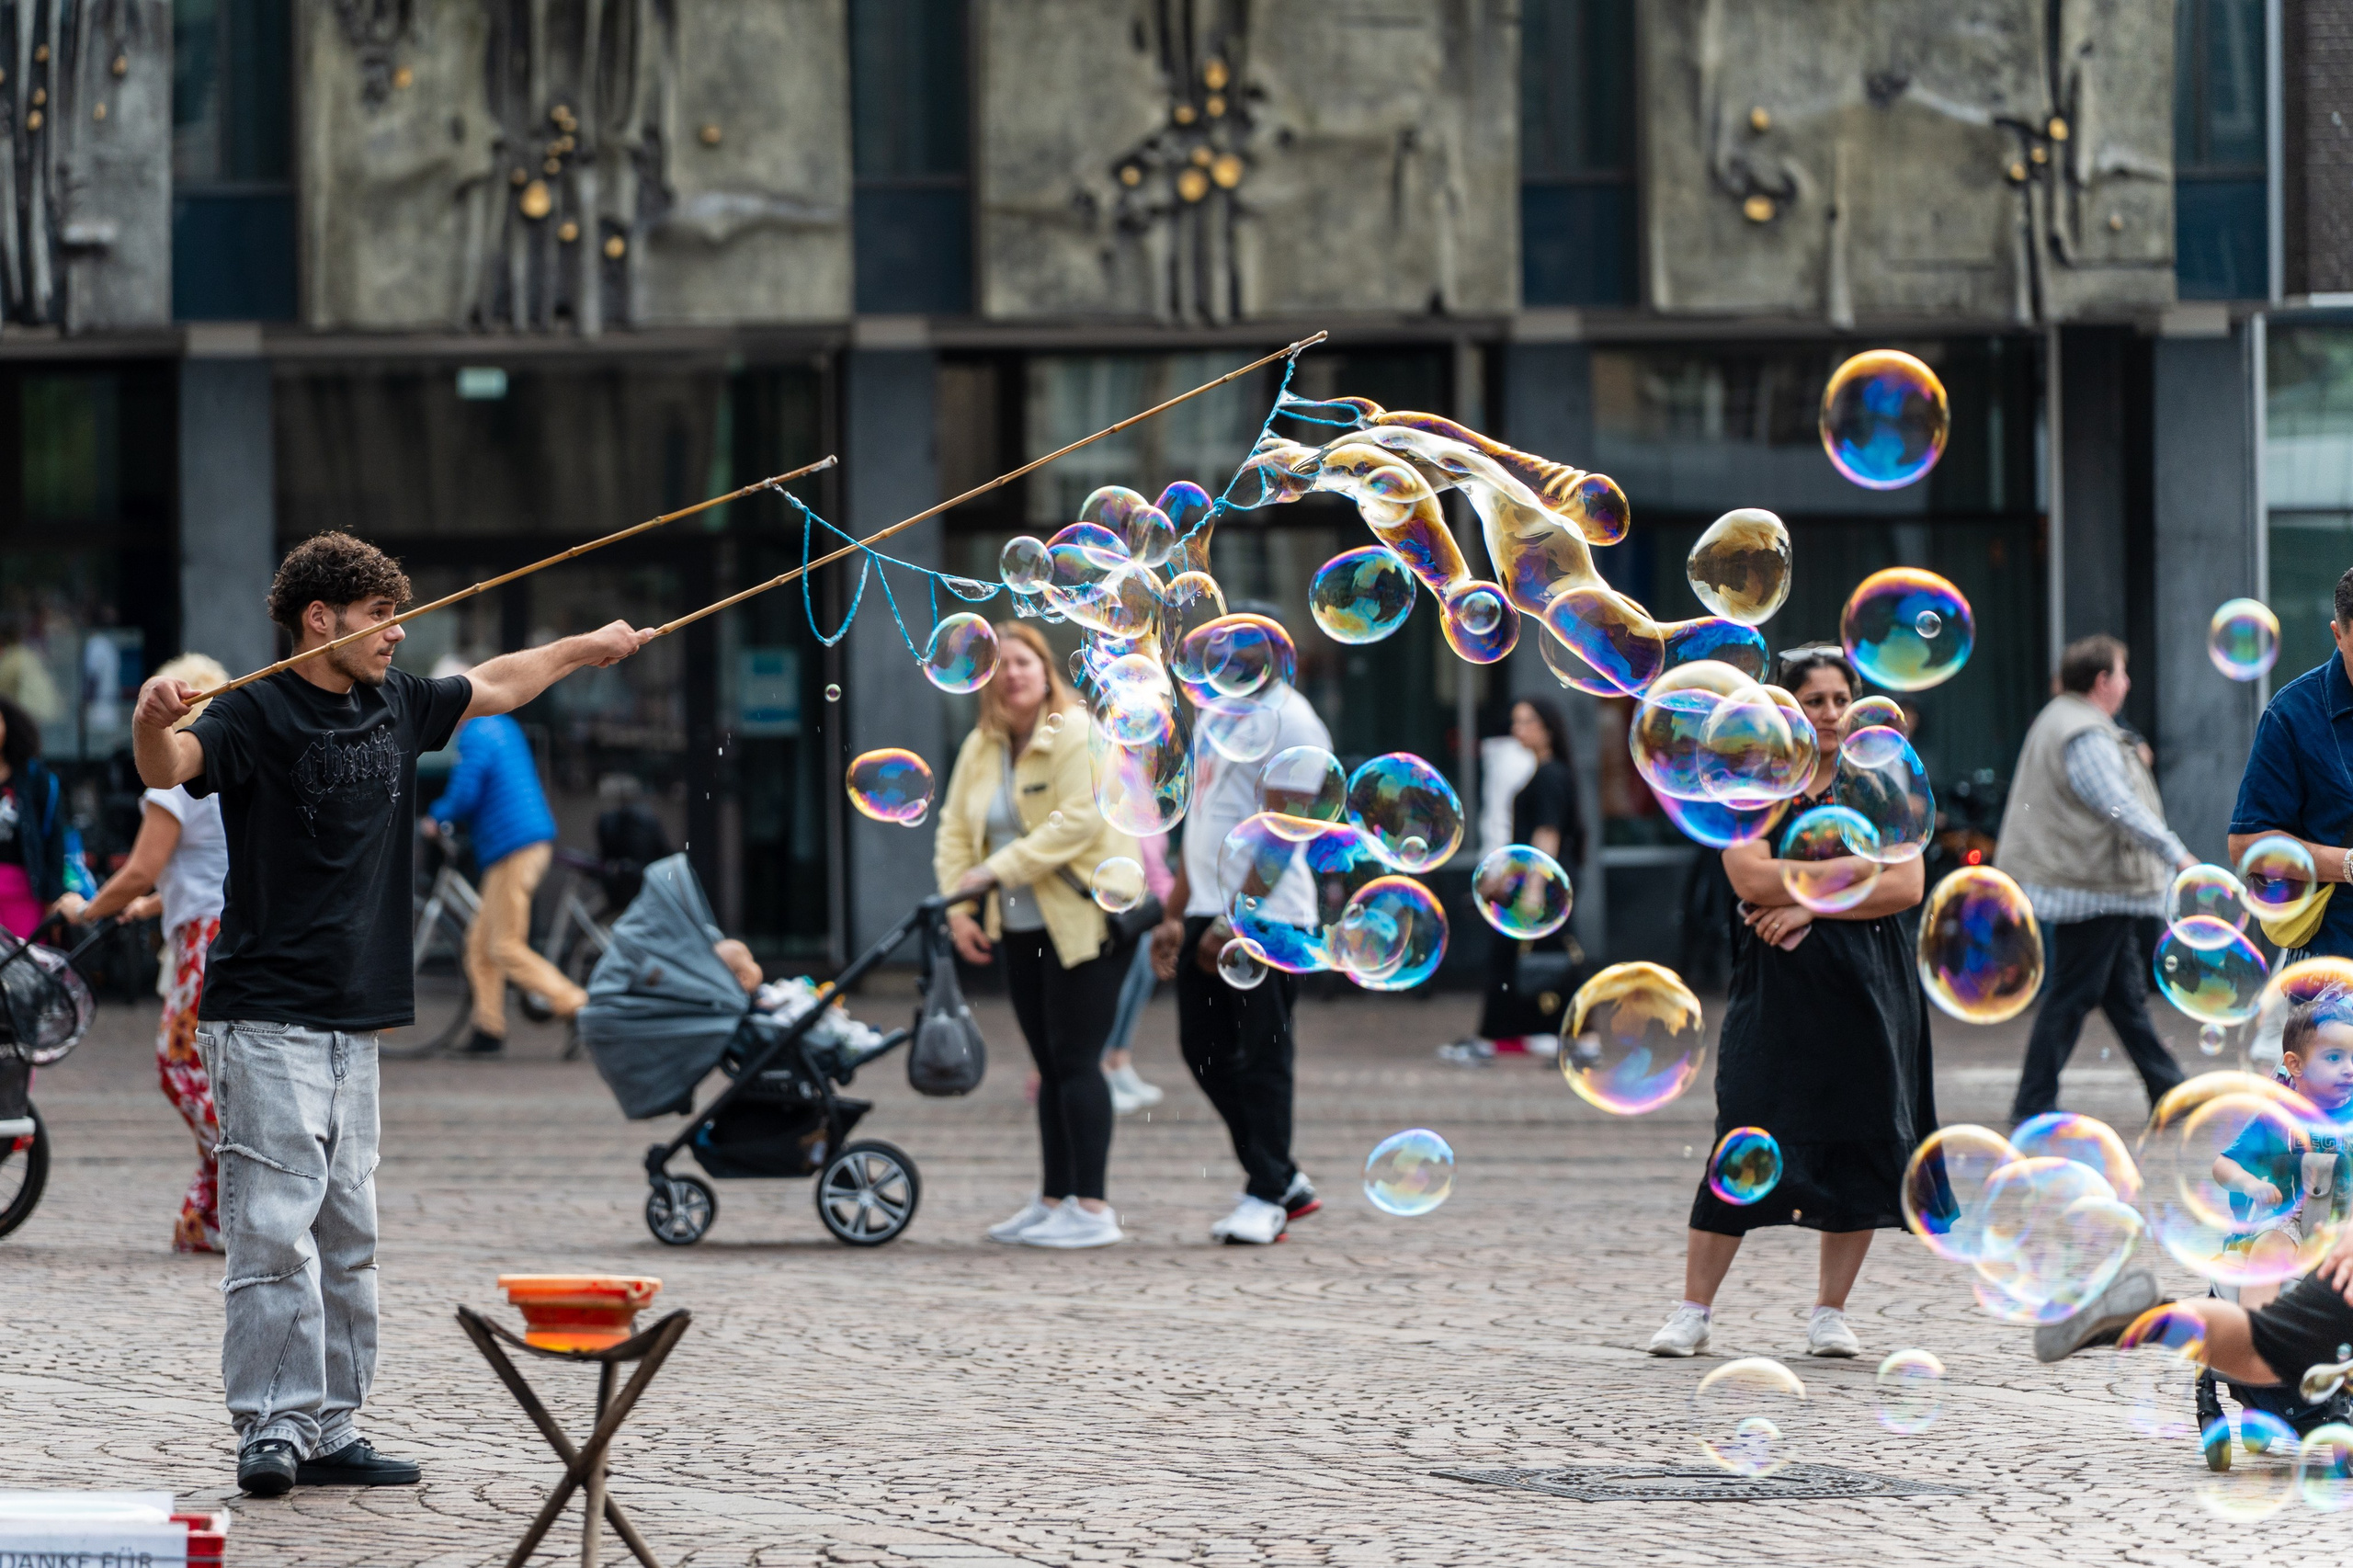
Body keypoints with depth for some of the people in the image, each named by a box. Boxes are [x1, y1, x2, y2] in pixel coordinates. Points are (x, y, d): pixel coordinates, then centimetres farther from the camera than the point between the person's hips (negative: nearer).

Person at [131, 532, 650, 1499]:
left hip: (353, 1021, 8)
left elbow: (495, 687, 31)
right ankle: (272, 1430, -9)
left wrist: (591, 647, 42)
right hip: (266, 1019, -8)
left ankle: (328, 1433, 12)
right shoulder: (259, 713, -10)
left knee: (346, 1236, 8)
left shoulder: (394, 706, 13)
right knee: (275, 1227, -11)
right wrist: (152, 721, -50)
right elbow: (169, 769, -28)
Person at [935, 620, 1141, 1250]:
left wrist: (1000, 870, -22)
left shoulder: (1077, 735, -11)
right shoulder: (981, 747, 12)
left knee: (1075, 1060, -10)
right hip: (1023, 930, 7)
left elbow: (1078, 820, -21)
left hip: (1083, 921, -7)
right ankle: (1054, 1201, 15)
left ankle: (1091, 1209, -9)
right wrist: (958, 908, -2)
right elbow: (956, 831, 12)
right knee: (1050, 1065, 10)